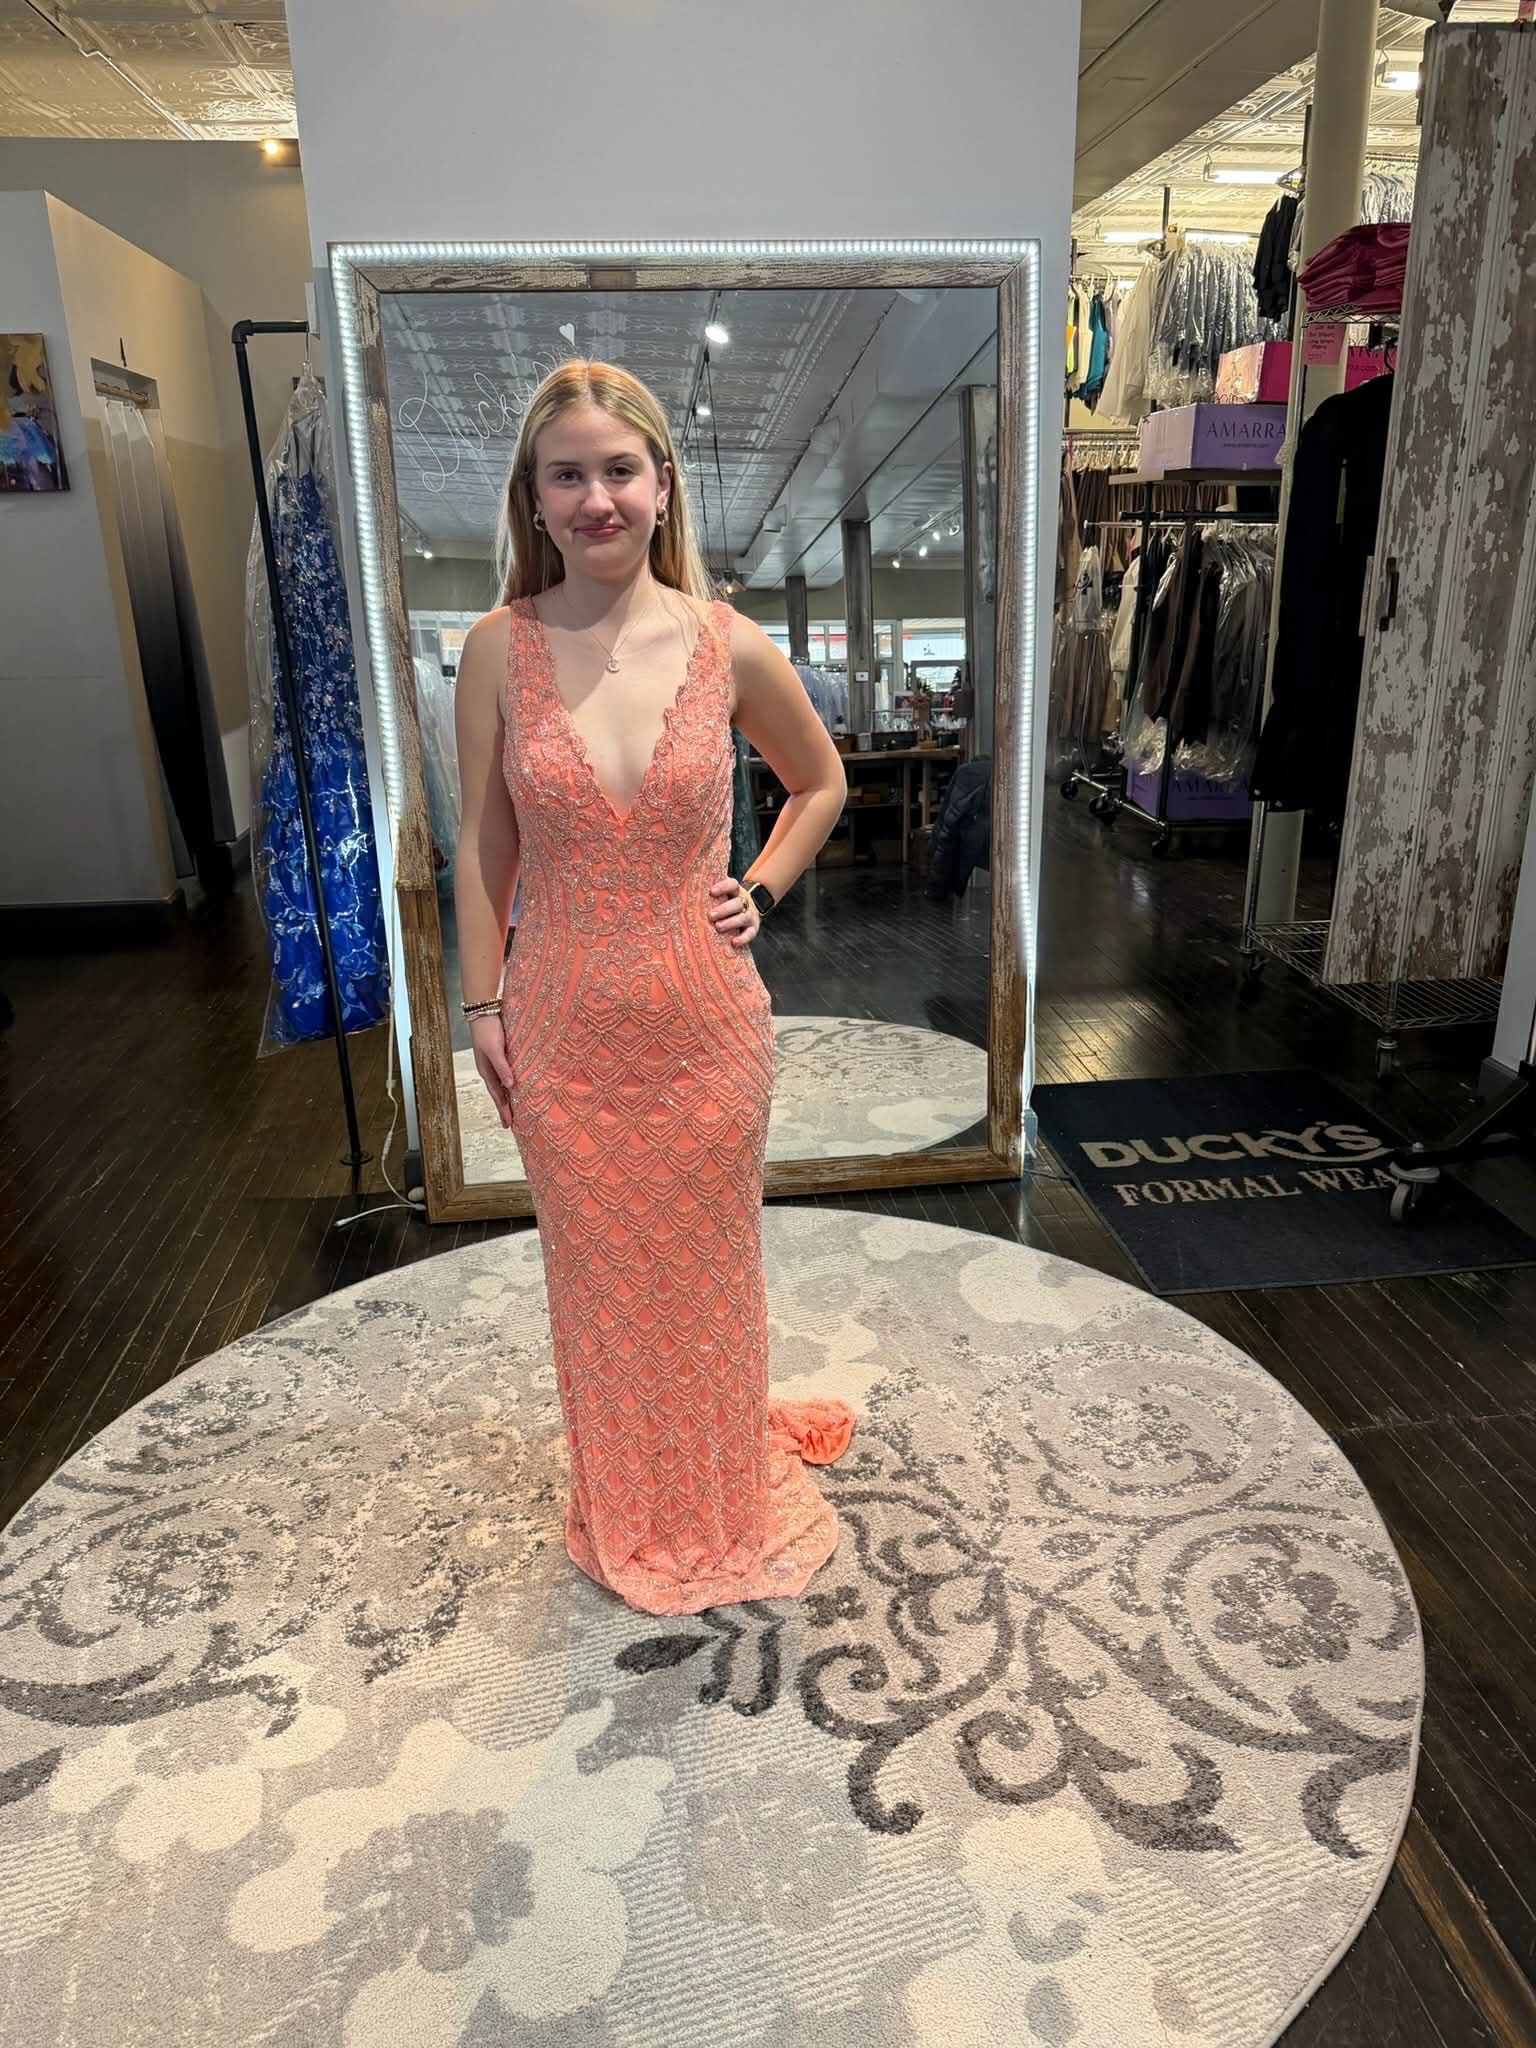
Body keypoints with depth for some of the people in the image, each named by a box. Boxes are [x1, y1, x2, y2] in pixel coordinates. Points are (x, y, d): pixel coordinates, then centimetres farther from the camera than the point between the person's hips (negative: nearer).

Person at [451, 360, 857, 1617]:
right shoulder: (500, 647, -6)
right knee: (597, 1270, 18)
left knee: (708, 1264, 17)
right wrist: (482, 1004, 1)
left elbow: (822, 783, 10)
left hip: (705, 1020, 0)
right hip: (564, 1028, 1)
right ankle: (626, 1503, 45)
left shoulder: (730, 648, -7)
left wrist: (762, 891, -1)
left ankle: (724, 1488, 45)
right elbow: (485, 842, 1)